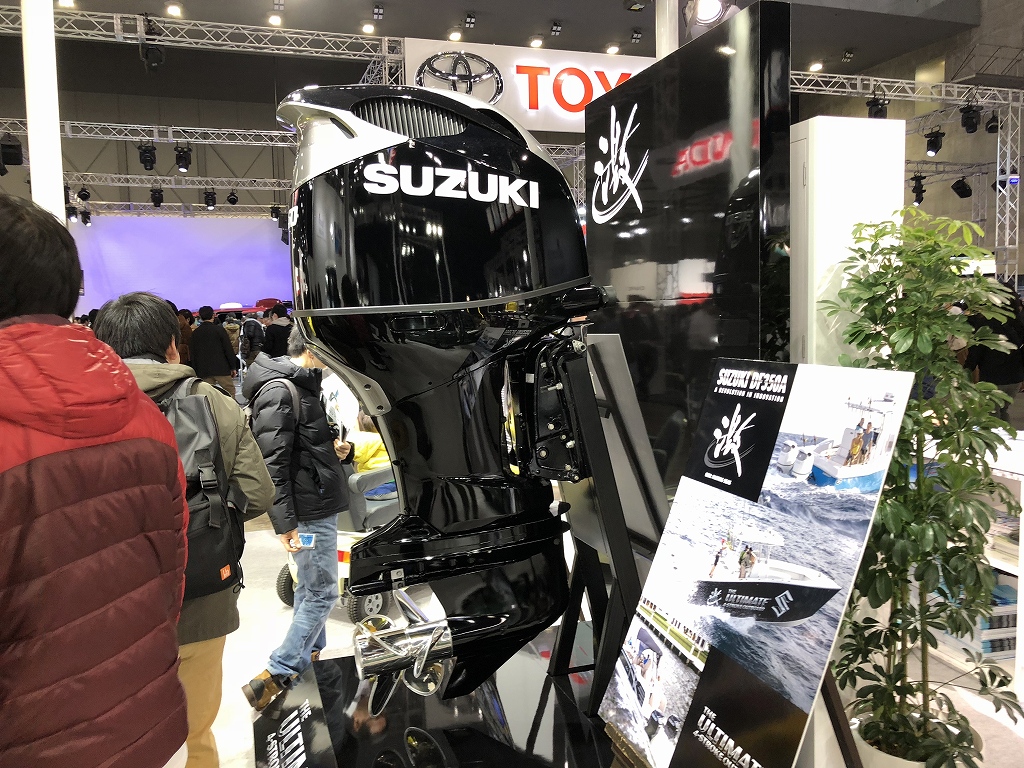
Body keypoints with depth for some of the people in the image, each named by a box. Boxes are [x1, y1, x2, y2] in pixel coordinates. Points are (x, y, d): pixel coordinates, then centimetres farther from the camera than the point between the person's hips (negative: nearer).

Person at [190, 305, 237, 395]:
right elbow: (228, 349, -5)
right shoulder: (219, 330, -4)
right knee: (230, 392, 2)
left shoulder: (195, 333, 7)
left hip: (203, 371, 4)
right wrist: (233, 367, 2)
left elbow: (192, 353, 9)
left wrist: (196, 371, 14)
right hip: (221, 369, -4)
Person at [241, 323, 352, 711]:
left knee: (310, 588, 20)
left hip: (318, 505, 10)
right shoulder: (278, 391, -19)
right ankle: (274, 677, 2)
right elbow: (273, 463, -23)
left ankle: (310, 661, 34)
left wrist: (332, 448, 8)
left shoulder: (301, 384, 14)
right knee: (322, 593, -4)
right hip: (310, 510, -10)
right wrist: (285, 522, -24)